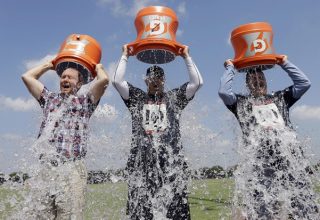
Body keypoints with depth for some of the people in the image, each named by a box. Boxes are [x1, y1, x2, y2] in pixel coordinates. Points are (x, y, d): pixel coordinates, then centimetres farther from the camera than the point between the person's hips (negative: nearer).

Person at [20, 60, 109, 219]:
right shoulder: (50, 98, 24)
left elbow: (103, 79, -2)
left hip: (72, 170, -3)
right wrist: (49, 65, 34)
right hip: (44, 169, 4)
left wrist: (97, 67, 18)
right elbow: (27, 76, 26)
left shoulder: (85, 100, 12)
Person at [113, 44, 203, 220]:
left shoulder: (174, 97, 14)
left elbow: (197, 82, 6)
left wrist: (186, 57, 11)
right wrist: (125, 56, 12)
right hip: (142, 161, 1)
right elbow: (117, 81, 6)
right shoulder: (136, 97, 15)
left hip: (170, 161, 0)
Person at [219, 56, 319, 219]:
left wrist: (285, 63, 22)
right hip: (259, 164, -2)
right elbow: (223, 91, -2)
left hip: (290, 159, 3)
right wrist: (230, 68, 12)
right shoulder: (241, 102, 14)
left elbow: (304, 83, 17)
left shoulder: (280, 98, 24)